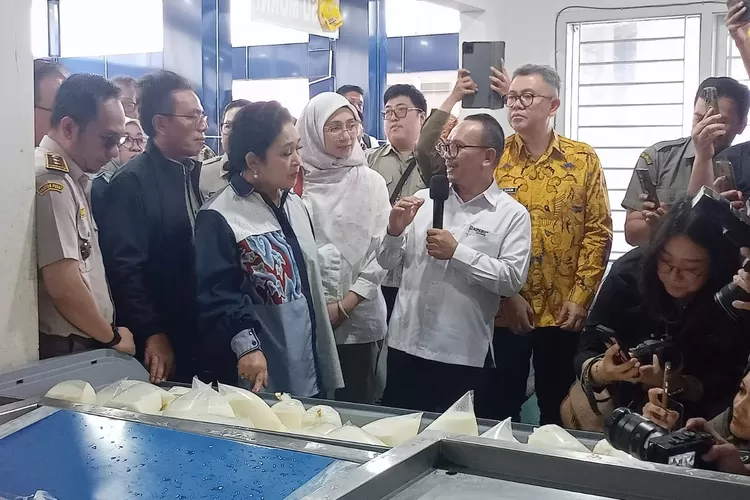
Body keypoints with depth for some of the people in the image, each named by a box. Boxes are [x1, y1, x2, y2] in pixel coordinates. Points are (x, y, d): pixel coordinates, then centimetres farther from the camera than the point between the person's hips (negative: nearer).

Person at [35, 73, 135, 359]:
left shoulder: (71, 178, 10)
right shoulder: (52, 181, -19)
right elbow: (63, 286, -23)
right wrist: (112, 337, -10)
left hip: (88, 341, 9)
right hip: (66, 349, -9)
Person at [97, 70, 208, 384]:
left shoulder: (198, 174, 10)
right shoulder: (132, 182, -12)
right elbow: (125, 267, -17)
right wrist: (152, 334, -19)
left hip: (205, 334, 7)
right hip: (161, 343, -6)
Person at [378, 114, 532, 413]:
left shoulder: (512, 214, -3)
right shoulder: (424, 199, 8)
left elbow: (513, 280, -13)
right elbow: (387, 263, 10)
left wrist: (457, 253, -16)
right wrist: (394, 231, -10)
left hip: (464, 355, -3)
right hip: (405, 345, 4)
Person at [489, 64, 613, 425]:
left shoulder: (583, 159, 1)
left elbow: (598, 231, 0)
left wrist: (580, 297, -8)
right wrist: (507, 295, -10)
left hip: (563, 312, 0)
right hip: (503, 310, 0)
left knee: (558, 409, 13)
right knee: (499, 407, 9)